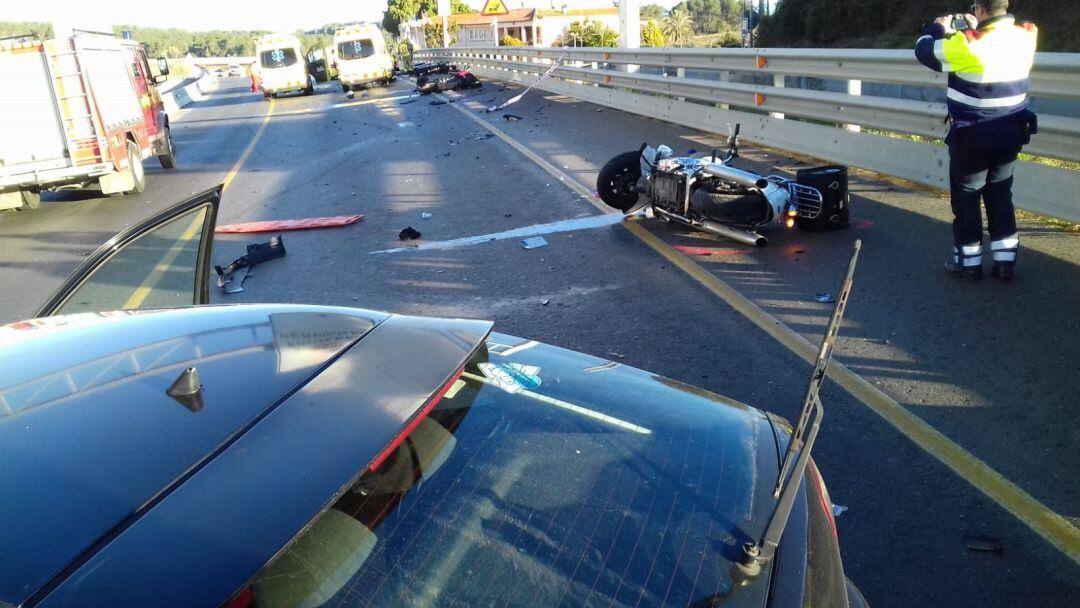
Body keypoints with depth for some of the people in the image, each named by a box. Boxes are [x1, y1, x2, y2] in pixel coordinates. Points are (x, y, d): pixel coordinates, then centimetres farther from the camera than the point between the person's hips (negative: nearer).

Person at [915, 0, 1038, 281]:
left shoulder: (967, 44, -20)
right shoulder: (1025, 37, -2)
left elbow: (924, 50, -5)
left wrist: (938, 28, 13)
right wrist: (976, 29, 22)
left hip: (972, 138, -6)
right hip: (1011, 134, 6)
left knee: (966, 198, 8)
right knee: (1000, 196, 17)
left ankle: (969, 263, 15)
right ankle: (1005, 260, 21)